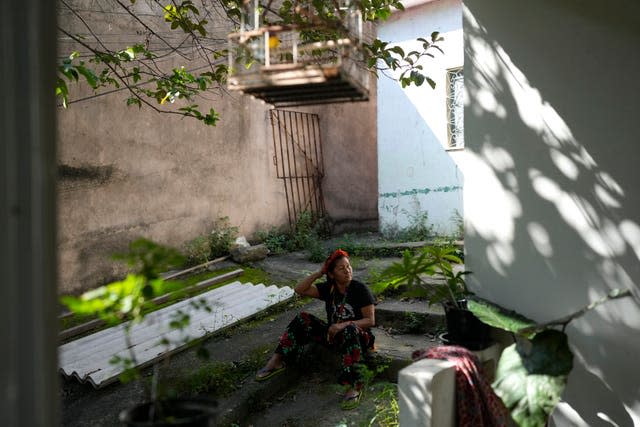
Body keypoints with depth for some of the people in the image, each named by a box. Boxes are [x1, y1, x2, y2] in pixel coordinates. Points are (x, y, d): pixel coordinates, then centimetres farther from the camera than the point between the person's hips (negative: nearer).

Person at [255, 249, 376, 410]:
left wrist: (344, 325, -29)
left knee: (349, 330, -41)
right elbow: (300, 289, -4)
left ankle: (354, 385, -46)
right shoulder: (328, 288, 3)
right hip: (334, 335, 5)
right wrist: (319, 273, -9)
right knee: (303, 319, -13)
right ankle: (278, 360, -14)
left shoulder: (360, 289, -11)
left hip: (357, 337, -5)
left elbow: (370, 321, -16)